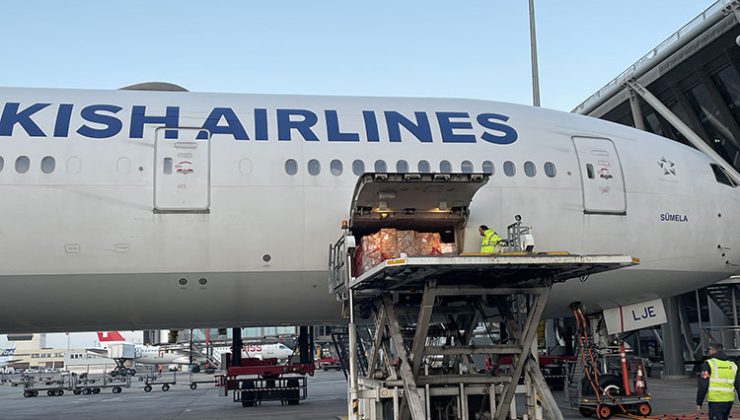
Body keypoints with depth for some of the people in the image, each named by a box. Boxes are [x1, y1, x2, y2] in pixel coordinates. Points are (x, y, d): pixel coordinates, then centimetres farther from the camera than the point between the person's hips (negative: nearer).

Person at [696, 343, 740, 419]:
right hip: (729, 401, 6)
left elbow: (703, 386, -12)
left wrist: (699, 403, -5)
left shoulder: (709, 364, -7)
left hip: (716, 401, -6)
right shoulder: (732, 365, 11)